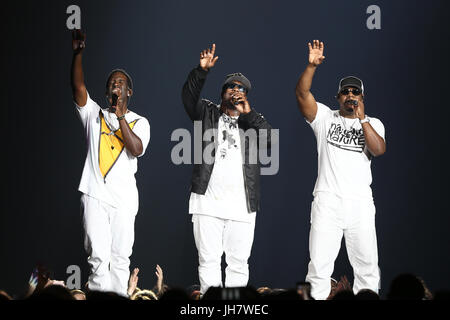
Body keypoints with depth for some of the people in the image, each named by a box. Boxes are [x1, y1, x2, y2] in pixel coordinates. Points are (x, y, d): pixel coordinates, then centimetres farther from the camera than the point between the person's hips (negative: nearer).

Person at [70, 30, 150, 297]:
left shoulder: (139, 121, 11)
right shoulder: (94, 114, 13)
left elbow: (137, 149, -9)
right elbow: (78, 87, -3)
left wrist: (121, 116, -13)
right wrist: (78, 53, -15)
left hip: (124, 197, 0)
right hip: (95, 194, 0)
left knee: (120, 257, 2)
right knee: (98, 256, -7)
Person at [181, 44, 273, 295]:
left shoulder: (253, 120, 15)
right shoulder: (207, 113, 13)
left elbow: (269, 140, -3)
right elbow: (189, 96, -6)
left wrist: (247, 113, -11)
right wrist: (202, 71, -20)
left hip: (242, 206, 1)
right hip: (208, 201, -1)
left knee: (239, 263, 2)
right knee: (209, 260, -3)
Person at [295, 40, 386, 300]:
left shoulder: (373, 124, 12)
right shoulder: (325, 117, 11)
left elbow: (379, 150, -6)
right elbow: (302, 93, -3)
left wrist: (362, 118, -10)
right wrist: (312, 66, -15)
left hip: (360, 202, 1)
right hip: (327, 200, -1)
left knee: (367, 264, 1)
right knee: (320, 264, -5)